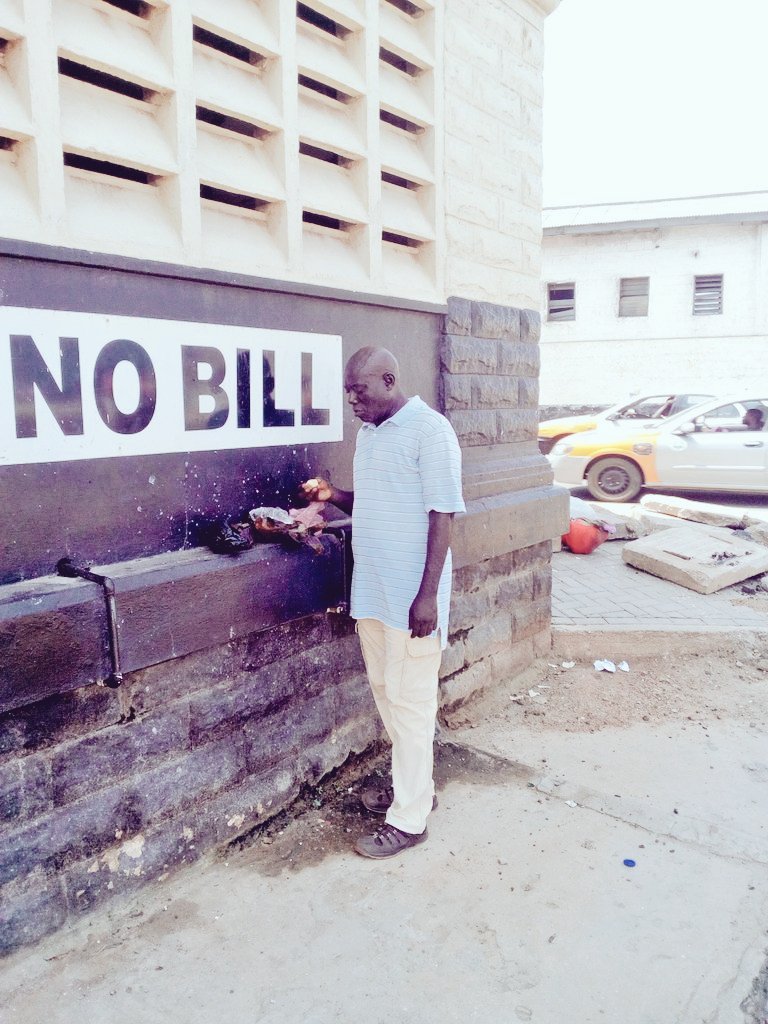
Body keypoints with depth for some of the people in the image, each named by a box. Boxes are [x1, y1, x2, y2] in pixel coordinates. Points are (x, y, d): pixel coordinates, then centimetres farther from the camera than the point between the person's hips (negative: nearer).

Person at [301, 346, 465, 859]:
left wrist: (428, 595, -20)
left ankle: (408, 819, 15)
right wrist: (333, 495, 2)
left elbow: (442, 515, -17)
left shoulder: (429, 430, -13)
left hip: (411, 596, -8)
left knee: (410, 701, 1)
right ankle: (413, 785, 36)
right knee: (386, 692, 18)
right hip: (371, 589, 9)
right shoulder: (368, 434, 12)